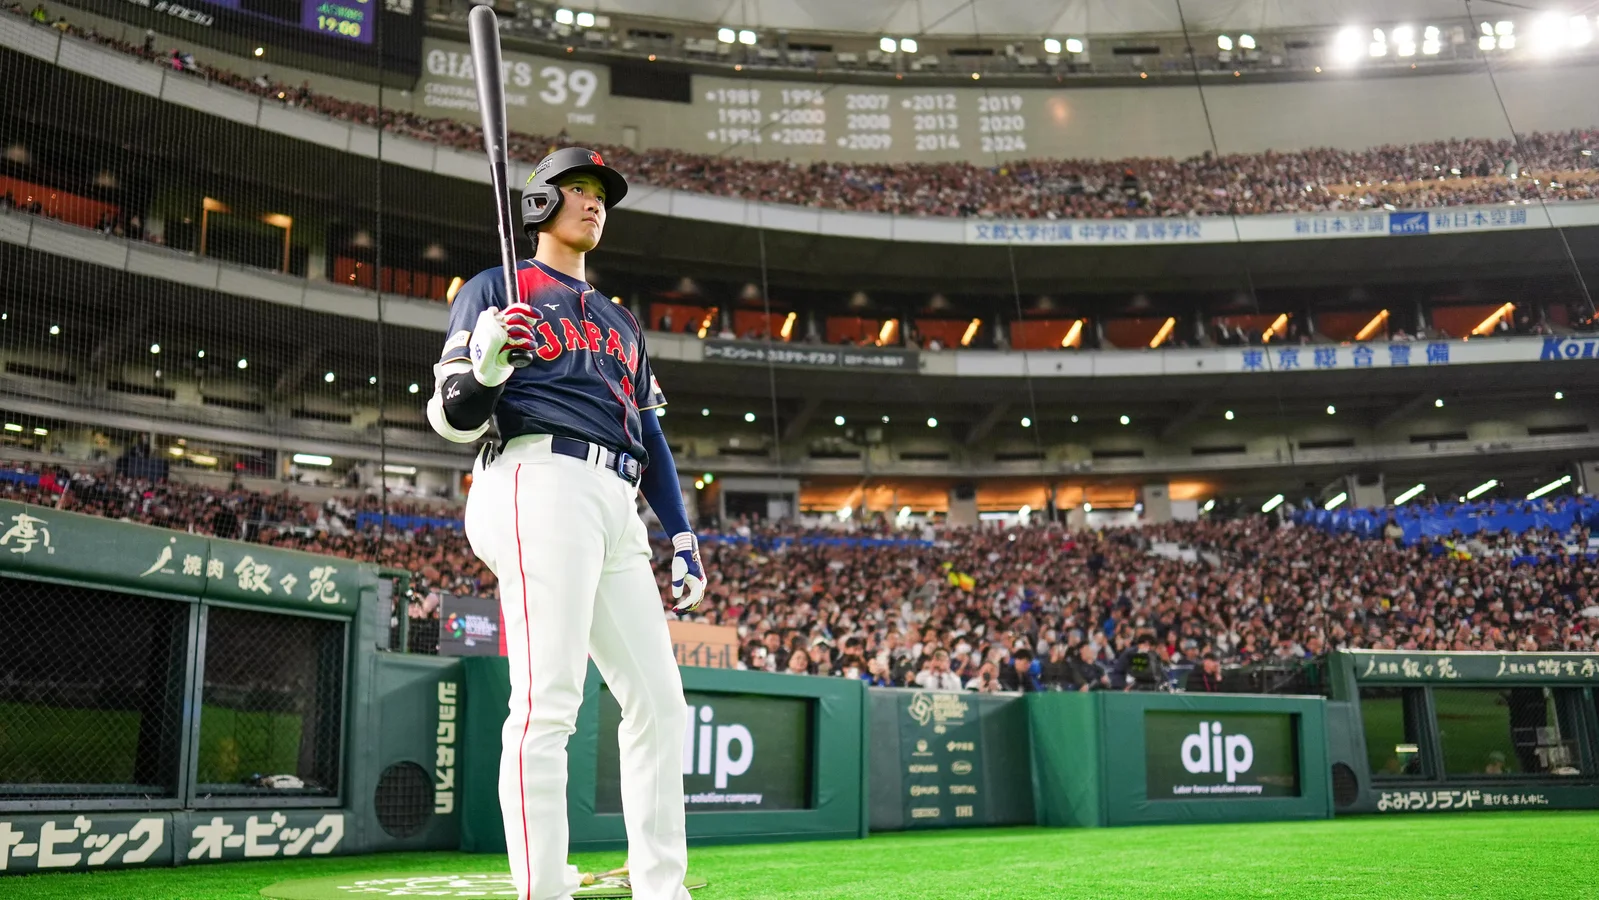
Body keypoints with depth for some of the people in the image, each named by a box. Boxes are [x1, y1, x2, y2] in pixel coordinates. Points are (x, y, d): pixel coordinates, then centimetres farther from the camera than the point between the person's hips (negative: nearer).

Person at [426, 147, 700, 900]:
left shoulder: (620, 322, 31)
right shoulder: (496, 290, 11)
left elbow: (649, 432, 27)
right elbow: (454, 418, 2)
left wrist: (683, 536, 18)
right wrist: (484, 368, -20)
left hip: (616, 511, 8)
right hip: (540, 484, -7)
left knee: (659, 701, 4)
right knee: (547, 703, -18)